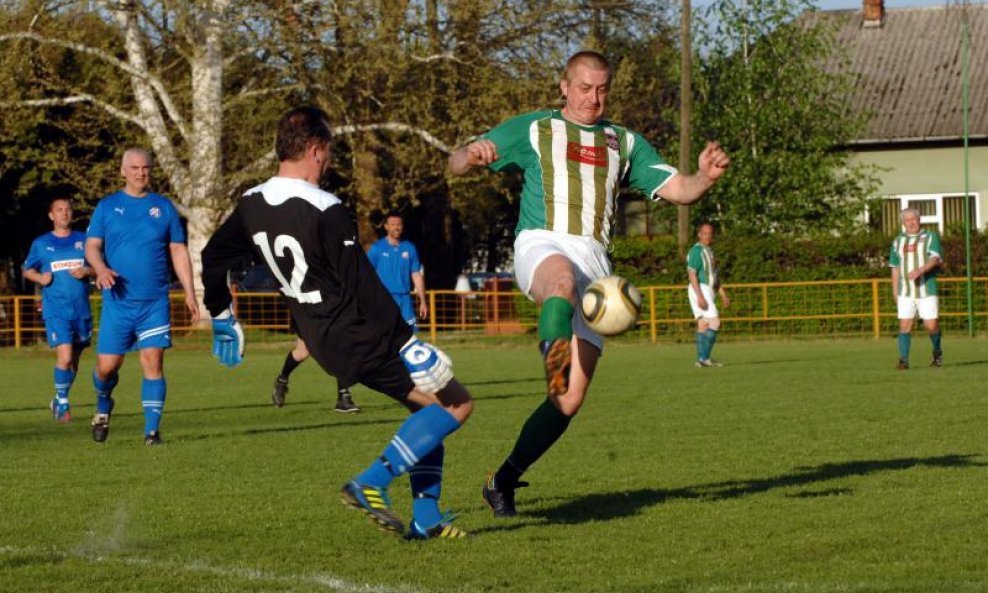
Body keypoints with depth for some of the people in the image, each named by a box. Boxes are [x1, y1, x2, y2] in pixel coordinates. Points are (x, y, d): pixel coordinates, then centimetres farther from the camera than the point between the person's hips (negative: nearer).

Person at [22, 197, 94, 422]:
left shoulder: (84, 240, 7)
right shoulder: (41, 244, 5)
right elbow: (27, 270, 14)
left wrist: (86, 271, -11)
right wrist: (40, 277, -6)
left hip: (82, 310, 3)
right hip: (55, 310, -3)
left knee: (74, 360, 11)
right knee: (64, 357, -17)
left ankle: (58, 402, 30)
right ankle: (62, 402, -1)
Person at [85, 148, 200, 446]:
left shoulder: (164, 207, 8)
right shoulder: (107, 206, 7)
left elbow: (178, 252, 10)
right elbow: (92, 246, 4)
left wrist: (189, 294, 4)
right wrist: (100, 268, -18)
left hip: (155, 303, 0)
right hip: (117, 302, 0)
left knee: (153, 363, -9)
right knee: (107, 365, 0)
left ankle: (152, 430, -5)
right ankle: (103, 406, 31)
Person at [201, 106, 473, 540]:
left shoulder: (252, 205, 3)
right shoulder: (324, 212, -21)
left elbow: (213, 257, 17)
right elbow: (364, 288, -20)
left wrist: (222, 317, 31)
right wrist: (406, 342, -15)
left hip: (323, 340, 9)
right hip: (361, 337, -9)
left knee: (426, 405, 20)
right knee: (455, 404, -1)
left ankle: (426, 519, 15)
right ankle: (371, 484, -8)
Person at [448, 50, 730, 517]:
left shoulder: (625, 143, 24)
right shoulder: (532, 129, 16)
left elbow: (677, 190, 16)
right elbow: (457, 163, 10)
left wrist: (706, 176, -8)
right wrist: (470, 156, -16)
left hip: (594, 262, 3)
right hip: (542, 246, -3)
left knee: (571, 401, -4)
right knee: (562, 277, -44)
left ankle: (504, 481, 9)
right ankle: (555, 351, -71)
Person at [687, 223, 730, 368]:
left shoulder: (709, 252, 18)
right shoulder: (696, 251, -12)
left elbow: (715, 277, 24)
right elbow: (692, 274, -19)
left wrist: (723, 295, 21)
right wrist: (700, 296, -26)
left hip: (708, 290, 9)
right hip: (699, 290, -9)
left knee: (703, 324, 6)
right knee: (714, 322, -15)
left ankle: (701, 359, 5)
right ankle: (704, 357, -15)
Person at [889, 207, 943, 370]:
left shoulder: (930, 237, 2)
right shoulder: (898, 242, 14)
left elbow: (935, 259, -12)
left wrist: (920, 270, -29)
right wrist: (895, 293, 13)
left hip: (926, 290, -3)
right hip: (905, 292, 3)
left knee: (931, 325, -4)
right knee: (905, 325, -6)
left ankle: (937, 353, 22)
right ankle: (903, 360, -6)